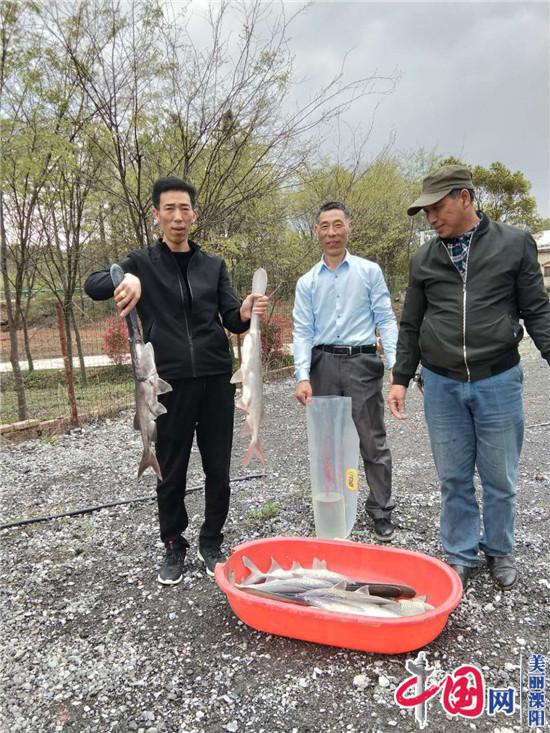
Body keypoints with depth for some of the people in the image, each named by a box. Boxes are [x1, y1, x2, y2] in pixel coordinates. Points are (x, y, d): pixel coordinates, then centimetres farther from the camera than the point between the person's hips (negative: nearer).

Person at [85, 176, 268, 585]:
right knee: (171, 473, 8)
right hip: (170, 382, -2)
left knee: (218, 469, 8)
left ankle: (211, 543, 27)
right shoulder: (143, 263, 4)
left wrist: (246, 313, -20)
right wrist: (124, 278, -32)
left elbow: (231, 320, 4)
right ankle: (174, 546, 27)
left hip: (216, 380, 2)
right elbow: (93, 286, -10)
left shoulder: (214, 265, 10)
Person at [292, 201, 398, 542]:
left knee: (373, 442, 2)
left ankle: (381, 511, 16)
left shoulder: (370, 271, 3)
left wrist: (395, 365, -10)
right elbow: (302, 332, 4)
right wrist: (303, 376, -7)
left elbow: (386, 319, 1)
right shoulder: (307, 282, 8)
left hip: (362, 362, -2)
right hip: (323, 364, 2)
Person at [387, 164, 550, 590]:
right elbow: (411, 326, 10)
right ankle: (461, 556, 27)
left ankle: (500, 551, 32)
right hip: (441, 385, 2)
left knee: (499, 478, 10)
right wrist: (400, 379, 7)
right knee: (454, 479, 10)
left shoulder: (515, 244, 0)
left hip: (498, 381, -1)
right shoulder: (424, 260, 6)